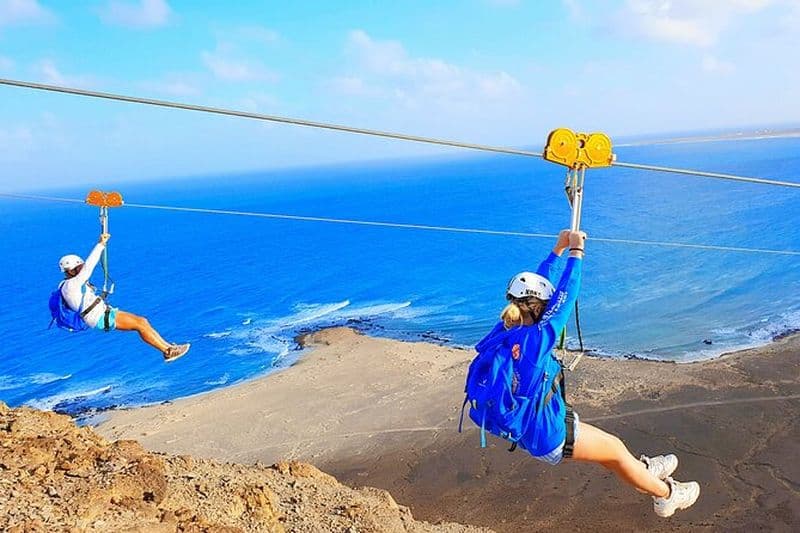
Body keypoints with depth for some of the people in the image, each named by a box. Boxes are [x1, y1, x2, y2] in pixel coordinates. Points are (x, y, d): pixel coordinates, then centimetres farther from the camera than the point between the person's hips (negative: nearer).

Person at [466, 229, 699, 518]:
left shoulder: (505, 329, -8)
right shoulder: (535, 339, -30)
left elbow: (531, 285, 1)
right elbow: (565, 296, -24)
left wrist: (558, 249, 5)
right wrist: (576, 252, -15)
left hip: (525, 427, 8)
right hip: (546, 435, -8)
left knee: (605, 442, 28)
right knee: (615, 448, 15)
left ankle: (643, 470, 52)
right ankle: (667, 495, 38)